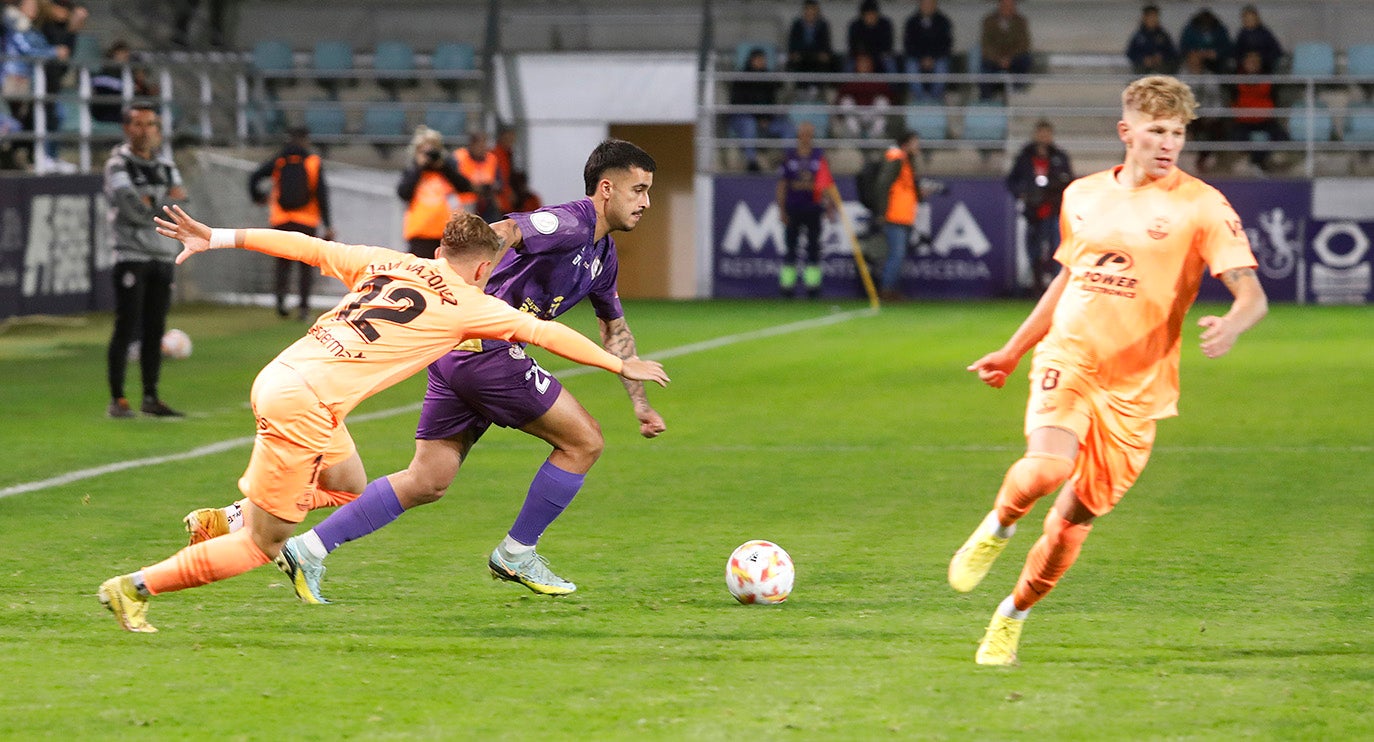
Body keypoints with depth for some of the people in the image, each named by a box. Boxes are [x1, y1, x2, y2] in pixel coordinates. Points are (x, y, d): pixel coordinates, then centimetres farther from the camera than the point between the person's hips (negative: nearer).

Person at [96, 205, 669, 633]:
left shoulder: (385, 264, 16)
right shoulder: (470, 305, 2)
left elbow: (305, 246, 13)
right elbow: (547, 334, 8)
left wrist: (216, 238, 15)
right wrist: (621, 365, 19)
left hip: (283, 375, 8)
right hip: (304, 404, -8)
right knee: (261, 547, 2)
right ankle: (133, 589, 2)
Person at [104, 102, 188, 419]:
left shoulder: (165, 164, 14)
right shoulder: (118, 165, -4)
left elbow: (180, 203, 2)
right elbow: (133, 210, -16)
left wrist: (151, 203, -13)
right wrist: (166, 202, -5)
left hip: (162, 256, 6)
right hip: (131, 254, -6)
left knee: (155, 330, 8)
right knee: (127, 329, -8)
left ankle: (150, 397, 14)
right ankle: (117, 399, -5)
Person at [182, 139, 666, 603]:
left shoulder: (603, 256, 20)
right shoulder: (568, 224, -11)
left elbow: (615, 330, 34)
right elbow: (496, 236, -25)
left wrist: (640, 403, 36)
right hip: (487, 350, -9)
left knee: (426, 483, 7)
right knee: (583, 442, 0)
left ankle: (309, 549, 2)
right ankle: (517, 553, 11)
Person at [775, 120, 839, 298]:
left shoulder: (820, 156, 6)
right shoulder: (789, 156, 5)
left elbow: (827, 183, 8)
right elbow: (782, 183, 6)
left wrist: (830, 206, 3)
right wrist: (781, 208, 0)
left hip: (813, 208, 1)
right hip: (793, 208, -1)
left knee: (814, 248, 1)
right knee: (791, 246, 1)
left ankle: (813, 284, 4)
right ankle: (787, 282, 4)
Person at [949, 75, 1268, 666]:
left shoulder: (1201, 206, -5)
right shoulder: (1082, 196, 9)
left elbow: (1253, 294, -11)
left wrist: (1231, 325, -35)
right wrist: (1012, 351, 29)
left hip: (1135, 387, -1)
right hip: (1067, 362, 1)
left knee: (1076, 517, 2)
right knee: (1046, 469, -28)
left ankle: (1011, 618, 26)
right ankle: (997, 529, 5)